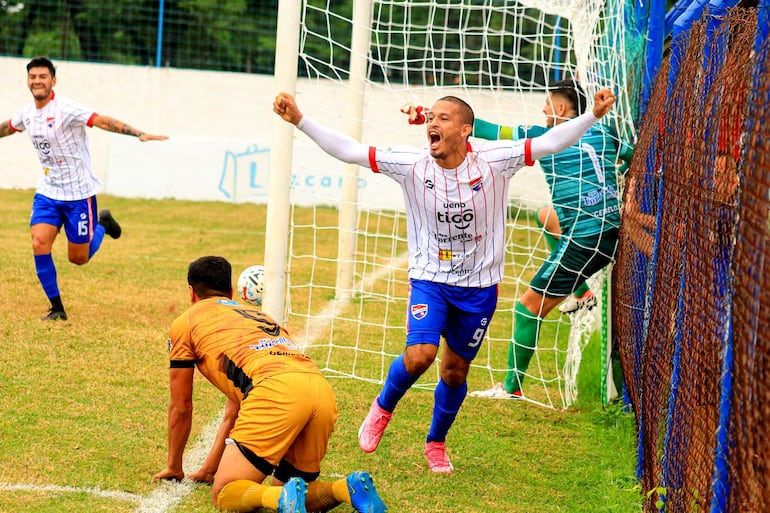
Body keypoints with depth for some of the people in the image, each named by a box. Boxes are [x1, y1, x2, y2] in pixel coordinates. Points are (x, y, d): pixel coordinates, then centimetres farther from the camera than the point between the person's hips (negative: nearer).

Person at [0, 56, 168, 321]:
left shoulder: (66, 109, -18)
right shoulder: (27, 114, 2)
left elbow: (103, 121, -28)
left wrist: (139, 134, -40)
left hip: (78, 193, -5)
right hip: (47, 192, 5)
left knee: (78, 258, 2)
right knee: (40, 244, -13)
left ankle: (103, 223, 34)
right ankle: (57, 308, 1)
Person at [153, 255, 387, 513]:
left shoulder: (185, 323, 22)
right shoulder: (257, 315, 40)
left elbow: (181, 407, 27)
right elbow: (233, 412, 47)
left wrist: (173, 467, 41)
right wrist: (209, 468, 53)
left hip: (276, 390, -6)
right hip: (323, 392, 6)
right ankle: (349, 488, -7)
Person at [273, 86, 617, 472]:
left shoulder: (493, 162, -13)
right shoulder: (411, 165, -12)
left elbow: (550, 142, -16)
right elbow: (349, 150, -13)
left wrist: (593, 116, -28)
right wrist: (300, 121, -21)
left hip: (479, 286, 1)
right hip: (429, 280, -1)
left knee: (456, 370, 11)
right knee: (419, 355, -21)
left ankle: (436, 444, 35)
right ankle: (383, 408, 11)